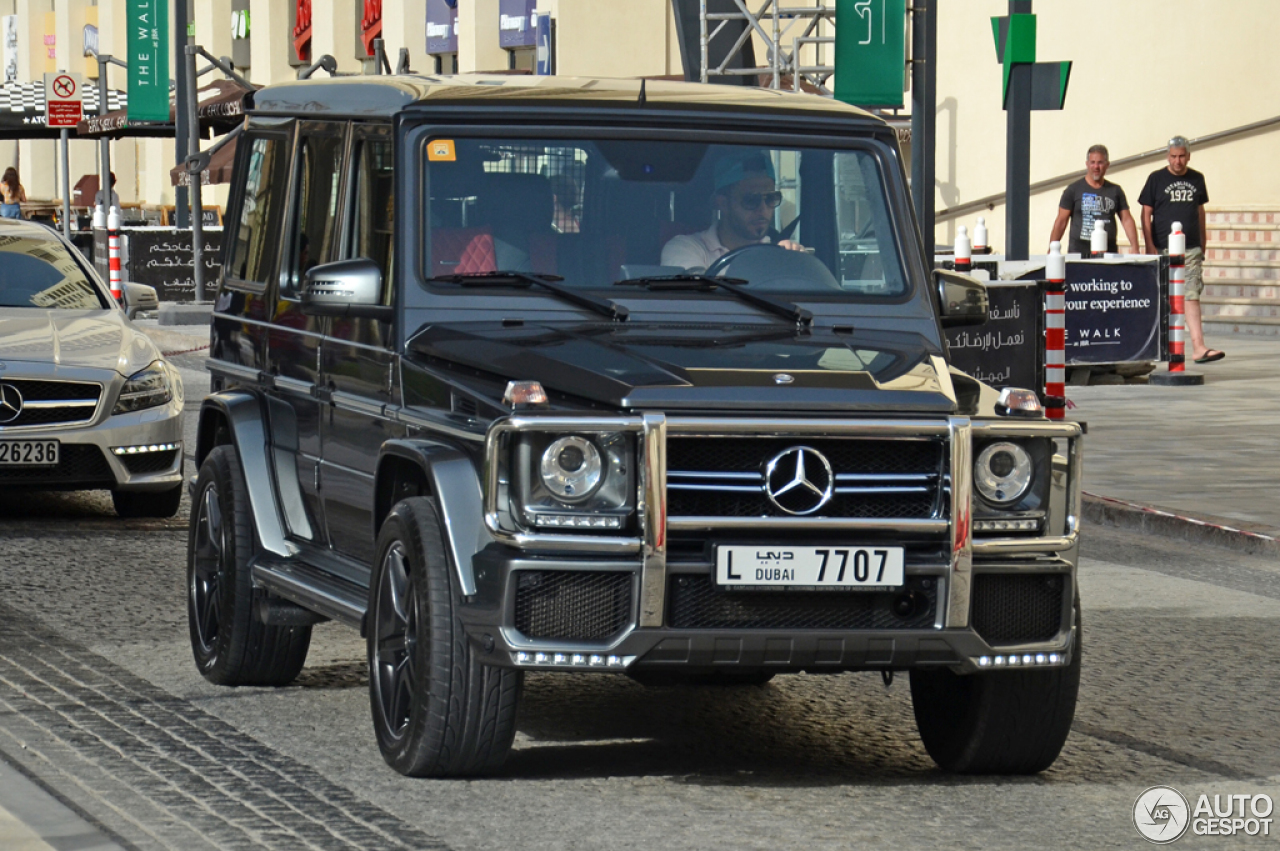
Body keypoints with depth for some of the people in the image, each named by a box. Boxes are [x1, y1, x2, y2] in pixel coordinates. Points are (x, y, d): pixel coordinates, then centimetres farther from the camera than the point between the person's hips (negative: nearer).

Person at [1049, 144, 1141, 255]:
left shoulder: (1115, 191, 13)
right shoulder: (1073, 190, 5)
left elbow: (1127, 220, 10)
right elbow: (1061, 221, 3)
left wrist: (1135, 249, -1)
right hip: (1079, 252, -2)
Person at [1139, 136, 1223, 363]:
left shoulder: (1197, 179, 10)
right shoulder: (1156, 179, 1)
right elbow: (1146, 214, 1)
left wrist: (1202, 245, 16)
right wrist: (1149, 247, -7)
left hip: (1190, 248, 2)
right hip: (1163, 248, -2)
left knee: (1191, 296, -7)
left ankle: (1199, 348, -15)